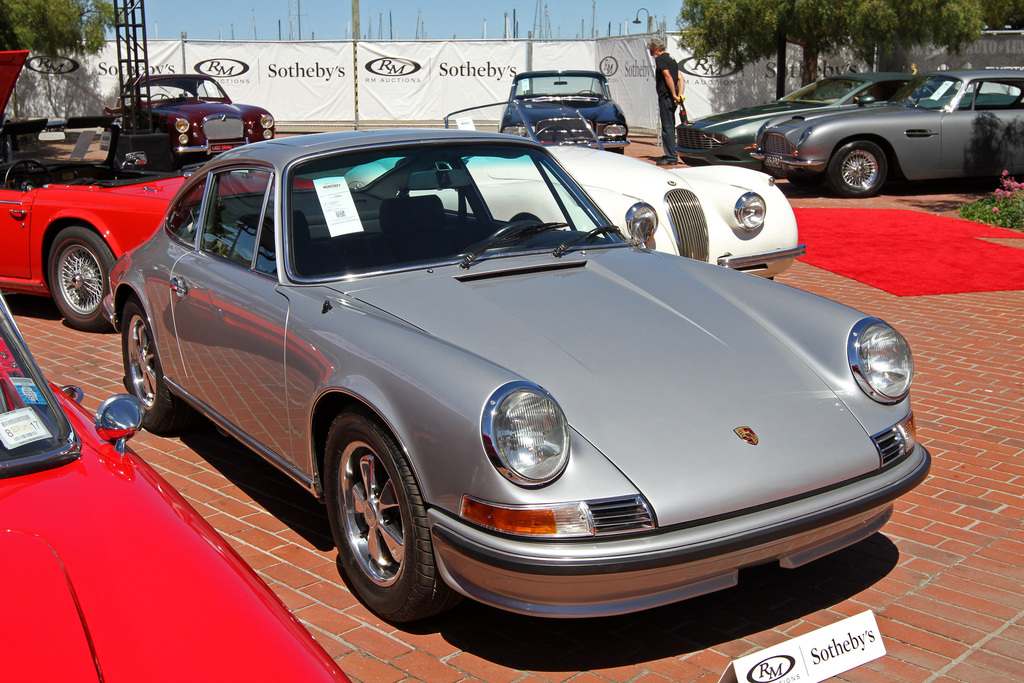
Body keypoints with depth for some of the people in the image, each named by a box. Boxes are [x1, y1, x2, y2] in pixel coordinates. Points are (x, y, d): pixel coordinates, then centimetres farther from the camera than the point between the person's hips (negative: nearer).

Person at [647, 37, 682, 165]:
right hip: (671, 98, 10)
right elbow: (680, 78, 16)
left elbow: (668, 76, -20)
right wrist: (680, 94, 7)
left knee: (667, 127, -7)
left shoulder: (660, 59, -9)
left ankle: (671, 157, -7)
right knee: (669, 126, 15)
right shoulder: (670, 58, 19)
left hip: (666, 97, -10)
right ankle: (671, 155, 21)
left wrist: (674, 95, -20)